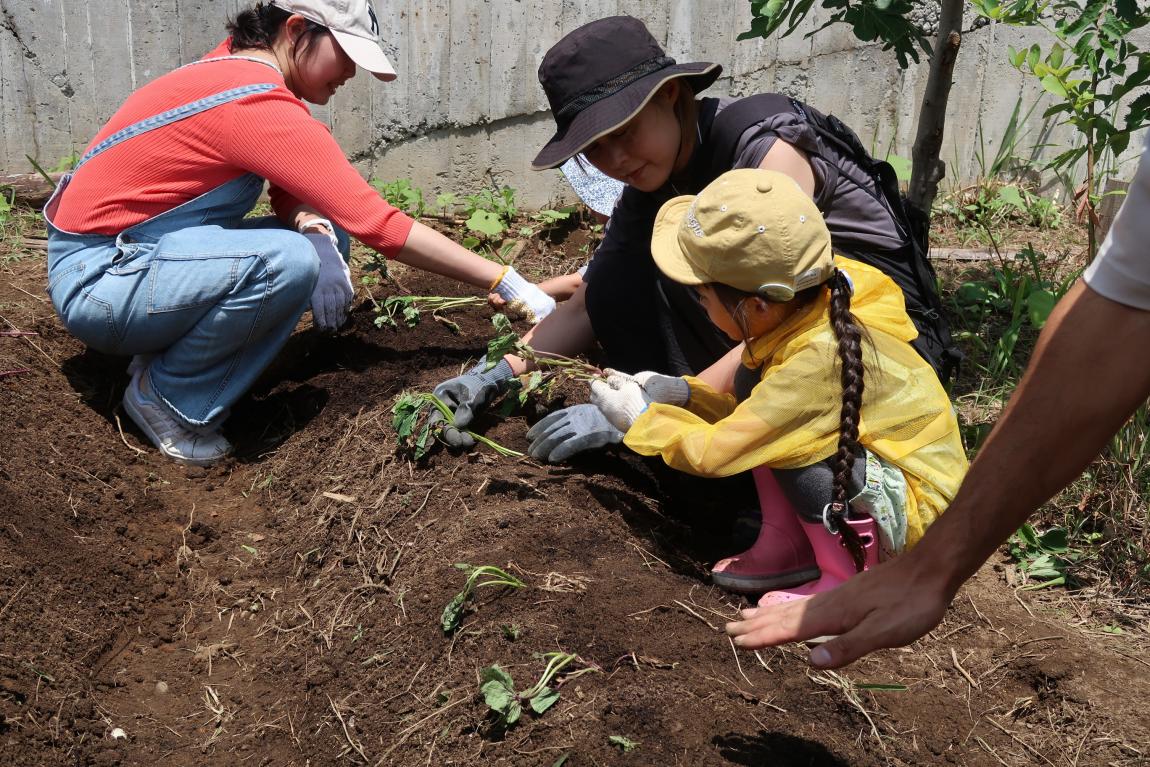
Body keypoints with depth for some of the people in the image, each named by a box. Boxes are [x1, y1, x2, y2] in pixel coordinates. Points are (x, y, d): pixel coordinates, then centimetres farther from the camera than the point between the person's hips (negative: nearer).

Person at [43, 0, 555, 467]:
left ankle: (168, 352, 5)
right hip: (97, 276, -9)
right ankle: (162, 395, -8)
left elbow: (292, 196, 6)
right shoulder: (260, 104, -25)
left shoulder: (236, 66, 3)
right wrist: (506, 283, -21)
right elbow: (377, 224, -26)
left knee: (323, 236, 1)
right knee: (287, 261, -31)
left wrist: (317, 235, -18)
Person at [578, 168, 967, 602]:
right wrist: (681, 393, -5)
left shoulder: (817, 360, -32)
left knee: (790, 444, -29)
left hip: (917, 503, -9)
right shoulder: (806, 305, -8)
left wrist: (641, 419, -12)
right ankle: (785, 544, 2)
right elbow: (755, 409, 6)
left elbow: (713, 453, -27)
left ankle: (848, 579, -9)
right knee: (750, 381, -3)